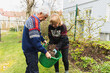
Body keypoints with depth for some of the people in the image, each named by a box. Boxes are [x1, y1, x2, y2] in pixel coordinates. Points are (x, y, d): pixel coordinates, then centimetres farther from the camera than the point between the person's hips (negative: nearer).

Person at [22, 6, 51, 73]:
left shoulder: (32, 19, 9)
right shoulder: (34, 22, -25)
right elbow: (35, 41, -29)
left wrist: (43, 40, 26)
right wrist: (45, 52, -24)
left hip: (28, 49, 10)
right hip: (30, 51, -10)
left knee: (30, 68, 23)